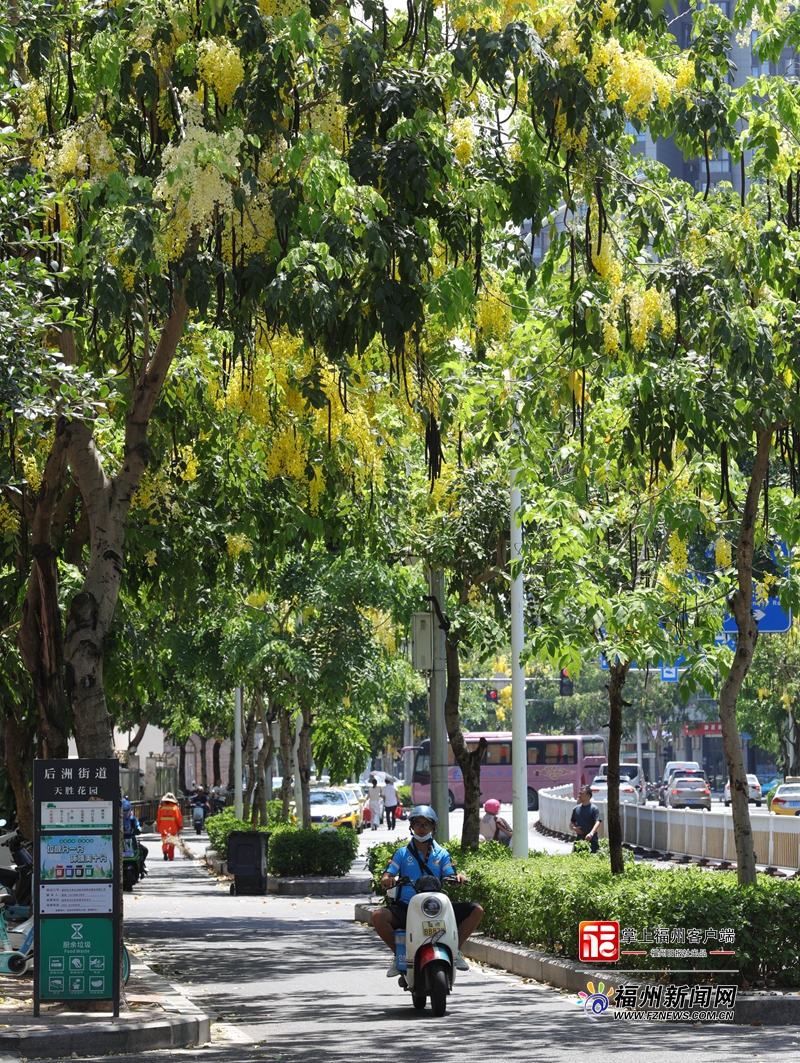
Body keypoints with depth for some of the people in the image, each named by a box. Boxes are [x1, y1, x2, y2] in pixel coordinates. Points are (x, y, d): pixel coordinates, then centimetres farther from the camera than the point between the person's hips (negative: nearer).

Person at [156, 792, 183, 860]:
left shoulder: (161, 807, 2)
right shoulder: (175, 807, -3)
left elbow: (158, 818, 3)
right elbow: (179, 818, -5)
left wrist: (158, 828, 11)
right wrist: (180, 827, 5)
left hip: (163, 828, 1)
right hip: (173, 828, -1)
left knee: (164, 842, 4)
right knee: (172, 843, 11)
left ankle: (165, 850, -25)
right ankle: (171, 856, 12)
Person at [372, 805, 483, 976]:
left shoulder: (441, 854, 12)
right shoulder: (403, 853, 7)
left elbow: (451, 877, 1)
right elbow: (386, 876, -3)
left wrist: (459, 878, -22)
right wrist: (387, 880, -27)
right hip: (406, 907, -2)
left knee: (477, 910, -13)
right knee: (378, 916, -31)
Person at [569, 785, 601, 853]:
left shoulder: (594, 809, -6)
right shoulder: (576, 809, 12)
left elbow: (597, 822, -19)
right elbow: (571, 823, 20)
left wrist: (591, 834, -36)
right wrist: (574, 828, -4)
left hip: (591, 842, -5)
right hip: (579, 841, 5)